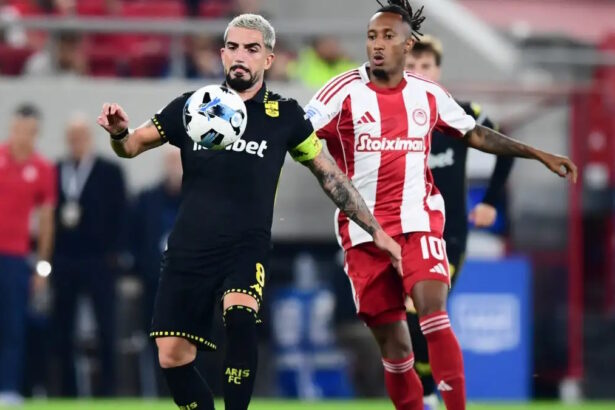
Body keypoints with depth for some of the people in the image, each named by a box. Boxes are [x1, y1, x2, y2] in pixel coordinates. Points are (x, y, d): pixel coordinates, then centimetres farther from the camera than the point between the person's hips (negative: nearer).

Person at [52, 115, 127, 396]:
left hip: (99, 259, -2)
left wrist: (112, 251, -10)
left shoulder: (109, 172, 3)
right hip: (63, 258, 2)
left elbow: (118, 213, -2)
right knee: (62, 326, 3)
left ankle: (107, 384, 2)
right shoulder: (54, 172, 9)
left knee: (105, 325, -2)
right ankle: (67, 387, 8)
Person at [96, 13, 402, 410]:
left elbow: (330, 174, 8)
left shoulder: (285, 116, 0)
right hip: (189, 249, 3)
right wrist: (119, 132, -17)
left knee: (240, 316, -32)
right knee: (173, 358, -3)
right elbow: (132, 146, 8)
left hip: (246, 248, -2)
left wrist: (376, 230, 9)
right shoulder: (191, 106, 3)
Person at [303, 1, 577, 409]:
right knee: (393, 343, 3)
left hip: (418, 221, 1)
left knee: (433, 313, -21)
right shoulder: (345, 91, -4)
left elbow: (476, 134, 20)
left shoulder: (428, 95, 6)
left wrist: (540, 155, 19)